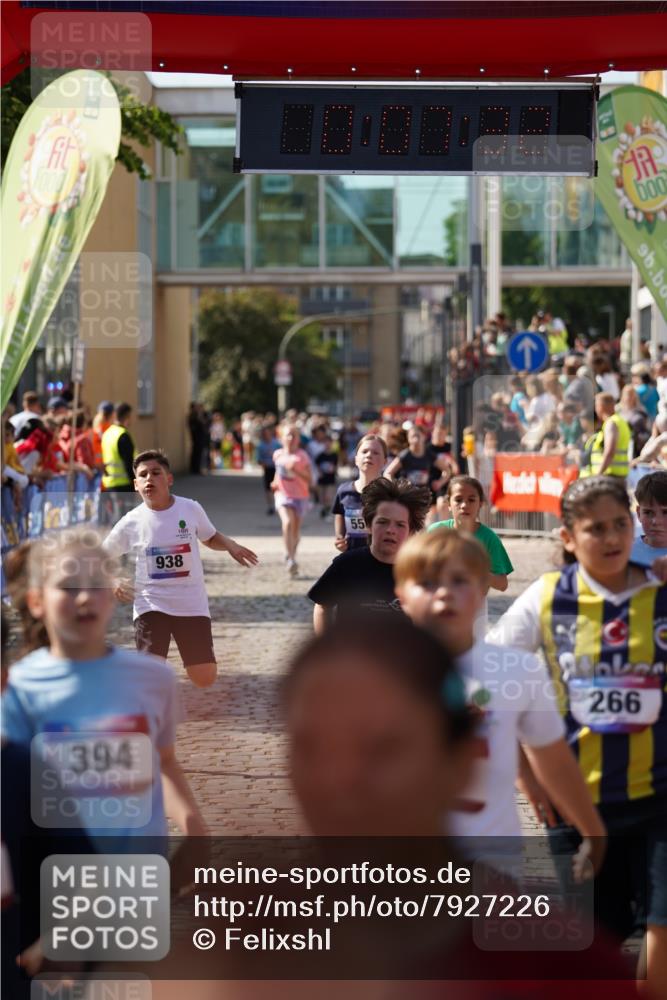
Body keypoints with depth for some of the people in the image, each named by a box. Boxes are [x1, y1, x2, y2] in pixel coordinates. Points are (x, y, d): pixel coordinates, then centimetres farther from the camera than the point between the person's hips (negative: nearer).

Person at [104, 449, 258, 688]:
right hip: (151, 605, -1)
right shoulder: (130, 523, -7)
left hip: (192, 605, 2)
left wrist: (231, 545, -6)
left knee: (204, 678, 5)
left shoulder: (191, 509, -5)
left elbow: (211, 538, 15)